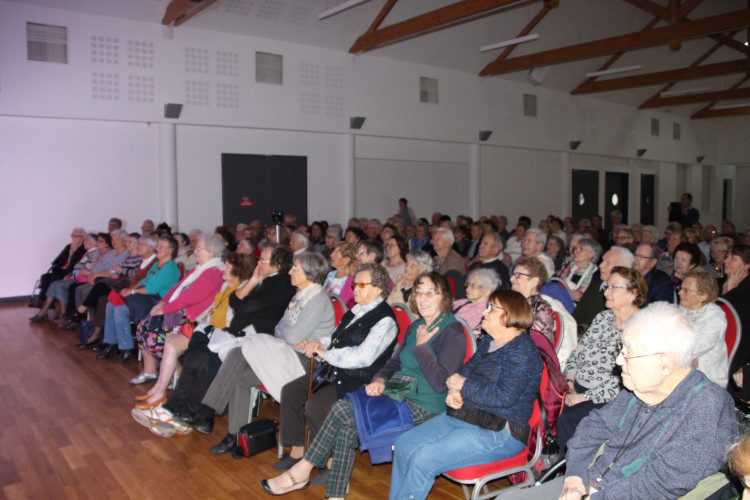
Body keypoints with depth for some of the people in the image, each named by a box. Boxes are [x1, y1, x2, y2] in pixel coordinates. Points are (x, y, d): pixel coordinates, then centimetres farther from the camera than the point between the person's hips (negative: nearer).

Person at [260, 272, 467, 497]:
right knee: (346, 427, -18)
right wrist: (380, 380, -3)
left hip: (424, 409, -8)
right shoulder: (416, 326, 16)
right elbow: (394, 363, 18)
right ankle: (336, 494, -9)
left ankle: (302, 471, -2)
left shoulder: (453, 332, -11)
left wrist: (421, 346, -13)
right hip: (398, 397, 8)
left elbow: (440, 383, -20)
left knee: (342, 410, -18)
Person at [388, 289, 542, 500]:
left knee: (423, 459, -21)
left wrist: (463, 385, -14)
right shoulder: (487, 341, 13)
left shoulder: (522, 349, -15)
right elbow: (466, 370, 18)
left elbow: (504, 396, -25)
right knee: (403, 444, 1)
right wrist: (453, 390, -6)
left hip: (498, 433, -9)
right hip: (462, 415, 9)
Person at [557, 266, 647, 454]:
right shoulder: (603, 317, 12)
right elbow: (578, 351, 15)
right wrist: (570, 380, -1)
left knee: (567, 420, -26)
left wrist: (585, 397, -17)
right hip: (577, 388, 7)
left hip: (606, 400, -6)